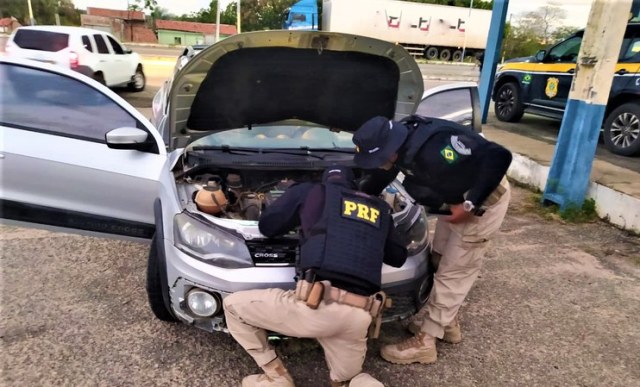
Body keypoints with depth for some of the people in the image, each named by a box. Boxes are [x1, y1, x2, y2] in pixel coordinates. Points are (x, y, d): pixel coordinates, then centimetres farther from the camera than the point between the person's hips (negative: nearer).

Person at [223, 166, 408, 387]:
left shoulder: (309, 191, 13)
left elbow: (266, 226, 19)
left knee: (233, 306, 17)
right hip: (359, 316, 5)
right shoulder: (380, 209, 22)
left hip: (317, 305, -4)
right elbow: (398, 257, 30)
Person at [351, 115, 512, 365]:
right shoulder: (401, 142, -12)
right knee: (440, 261, 17)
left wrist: (471, 204, -33)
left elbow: (499, 158, -37)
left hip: (484, 200, -9)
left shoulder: (434, 149, -39)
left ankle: (424, 342, 8)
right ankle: (447, 322, 34)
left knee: (453, 272, -3)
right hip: (456, 199, 9)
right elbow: (380, 177, 7)